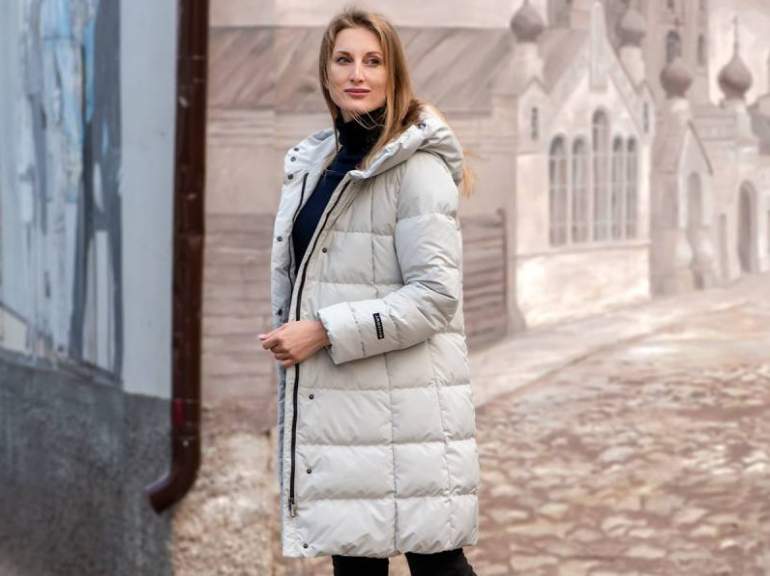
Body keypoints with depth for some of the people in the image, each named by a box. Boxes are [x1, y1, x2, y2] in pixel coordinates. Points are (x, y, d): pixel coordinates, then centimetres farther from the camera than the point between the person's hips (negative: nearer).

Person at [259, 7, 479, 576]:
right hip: (331, 401, 7)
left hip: (402, 411, -7)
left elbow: (436, 294, -17)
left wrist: (325, 332, -17)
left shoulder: (418, 166, -10)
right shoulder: (312, 161, 14)